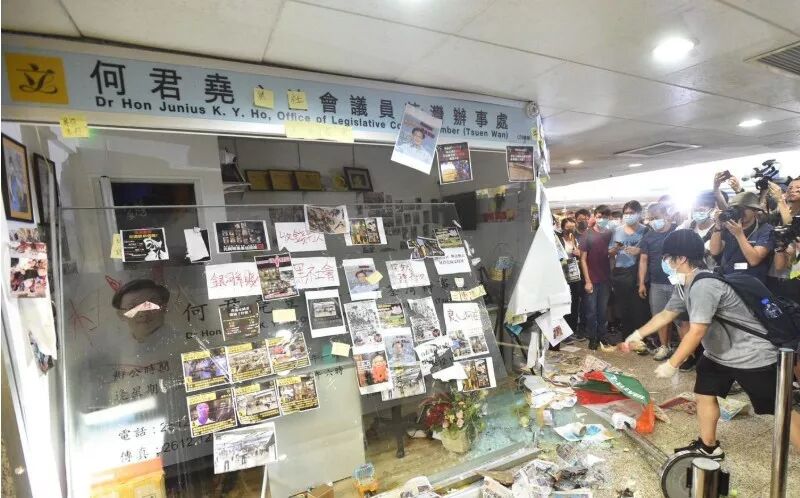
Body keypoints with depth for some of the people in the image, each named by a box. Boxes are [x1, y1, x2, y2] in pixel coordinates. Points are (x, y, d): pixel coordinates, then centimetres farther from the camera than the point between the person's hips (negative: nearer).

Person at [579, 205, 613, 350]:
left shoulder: (610, 235, 4)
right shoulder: (587, 235, -7)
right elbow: (583, 259, -7)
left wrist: (612, 276, 3)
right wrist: (587, 281, -11)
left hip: (605, 279, 3)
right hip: (592, 280, -3)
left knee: (603, 310, 13)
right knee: (591, 311, 6)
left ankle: (602, 335, 27)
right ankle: (592, 338, 19)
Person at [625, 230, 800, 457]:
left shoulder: (704, 285, -31)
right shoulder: (684, 286, 0)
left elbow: (696, 333, -29)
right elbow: (665, 314, 13)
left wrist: (671, 365, -21)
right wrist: (638, 334, 17)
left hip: (752, 355, -9)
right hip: (718, 353, 9)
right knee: (704, 394, 11)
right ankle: (708, 446, 28)